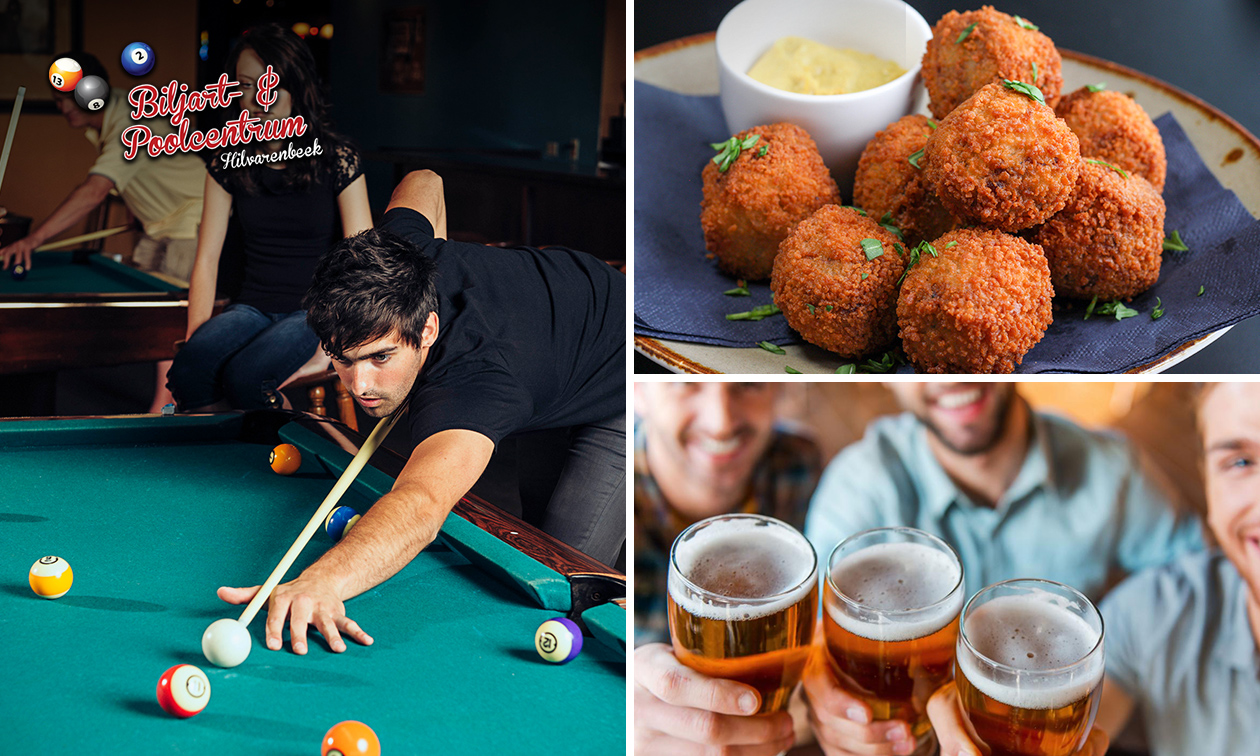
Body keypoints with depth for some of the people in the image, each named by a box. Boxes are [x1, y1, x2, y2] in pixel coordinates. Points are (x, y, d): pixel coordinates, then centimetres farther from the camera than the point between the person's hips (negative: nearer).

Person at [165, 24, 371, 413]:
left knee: (245, 375, -34)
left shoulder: (336, 158, -5)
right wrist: (195, 335, -11)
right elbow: (207, 257, 5)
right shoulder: (229, 161, 6)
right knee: (190, 368, -31)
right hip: (252, 306, 3)